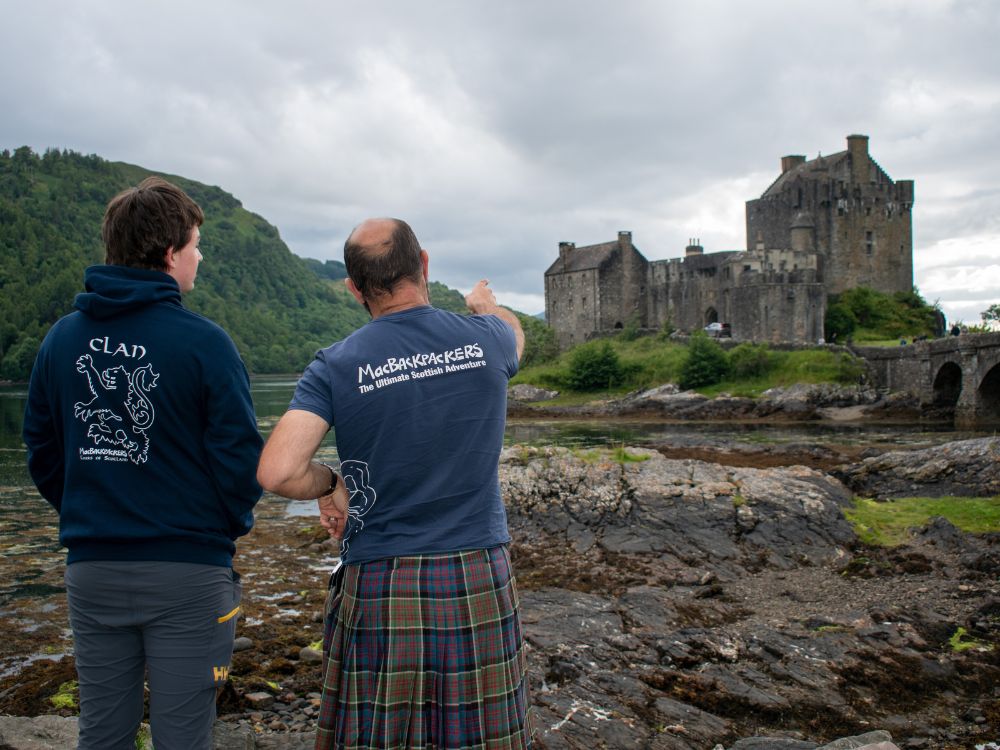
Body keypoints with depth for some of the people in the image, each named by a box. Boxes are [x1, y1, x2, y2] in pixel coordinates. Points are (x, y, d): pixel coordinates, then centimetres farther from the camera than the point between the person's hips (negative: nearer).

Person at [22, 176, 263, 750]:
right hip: (186, 573, -5)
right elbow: (239, 454, -12)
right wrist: (235, 525, 6)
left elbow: (42, 454, 9)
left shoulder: (62, 338, 3)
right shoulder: (204, 342, -13)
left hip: (91, 569, 5)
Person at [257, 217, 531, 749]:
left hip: (379, 589, -1)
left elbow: (277, 472, -19)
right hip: (479, 581, 2)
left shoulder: (335, 367, -9)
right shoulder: (483, 338, -2)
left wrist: (332, 484, 2)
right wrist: (485, 303, 46)